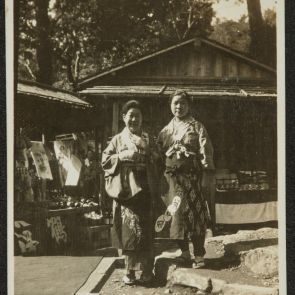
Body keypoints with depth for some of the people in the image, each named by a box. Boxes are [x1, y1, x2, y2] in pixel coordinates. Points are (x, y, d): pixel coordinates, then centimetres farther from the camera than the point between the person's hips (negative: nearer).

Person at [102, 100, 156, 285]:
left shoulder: (148, 139, 12)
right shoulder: (118, 139, 11)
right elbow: (105, 161, 4)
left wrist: (145, 148, -7)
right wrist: (122, 156, -7)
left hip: (144, 190, 0)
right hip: (125, 190, 0)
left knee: (145, 231, -3)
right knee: (129, 231, -1)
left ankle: (147, 270, 4)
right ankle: (130, 270, 9)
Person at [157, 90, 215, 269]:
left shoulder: (197, 127, 4)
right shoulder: (165, 131, 16)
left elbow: (206, 153, -4)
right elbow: (158, 156, 16)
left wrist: (207, 174, -13)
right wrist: (161, 179, 9)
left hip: (192, 176, -4)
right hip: (171, 178, 4)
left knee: (195, 214, -5)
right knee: (177, 214, 3)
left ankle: (199, 255, 2)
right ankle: (184, 251, 17)